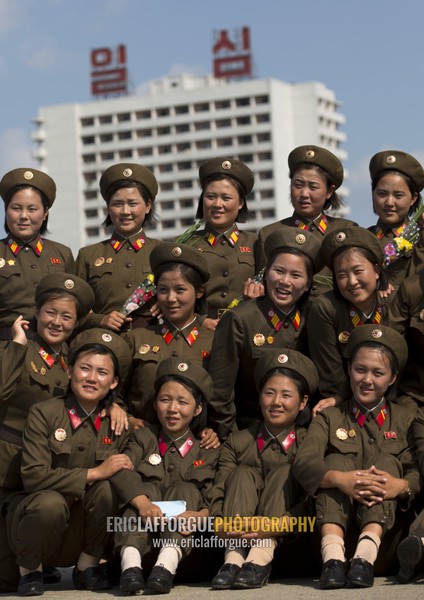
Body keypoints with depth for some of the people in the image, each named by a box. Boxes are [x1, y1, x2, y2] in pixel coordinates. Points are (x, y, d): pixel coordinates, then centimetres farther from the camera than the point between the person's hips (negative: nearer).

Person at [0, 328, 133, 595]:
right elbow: (34, 476, -21)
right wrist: (94, 473, -22)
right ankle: (29, 569, -5)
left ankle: (88, 565, -4)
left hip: (80, 533, 3)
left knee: (107, 489, -25)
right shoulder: (43, 413, -10)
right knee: (50, 502, -36)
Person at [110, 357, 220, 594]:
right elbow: (121, 471, -11)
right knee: (146, 487, -21)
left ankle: (167, 564, -45)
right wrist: (143, 504, -31)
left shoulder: (207, 450, 11)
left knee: (186, 488, -22)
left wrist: (200, 515, -30)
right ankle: (130, 562, -44)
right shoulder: (143, 437, 11)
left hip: (184, 538, 0)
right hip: (141, 531, 0)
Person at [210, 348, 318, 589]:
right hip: (237, 537, 2)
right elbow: (217, 495, -1)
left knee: (283, 472, -18)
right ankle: (233, 558, -35)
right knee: (243, 474, -15)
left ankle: (260, 559, -36)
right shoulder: (237, 442, 13)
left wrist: (276, 526, -28)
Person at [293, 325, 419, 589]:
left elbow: (417, 470, -5)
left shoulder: (406, 420, 14)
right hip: (335, 520, 0)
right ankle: (333, 555, -44)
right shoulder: (330, 417, 14)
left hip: (385, 523, 0)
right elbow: (303, 463, -7)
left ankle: (367, 554, -45)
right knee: (337, 460, -19)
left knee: (387, 461, -20)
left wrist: (401, 485, -30)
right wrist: (340, 478, -29)